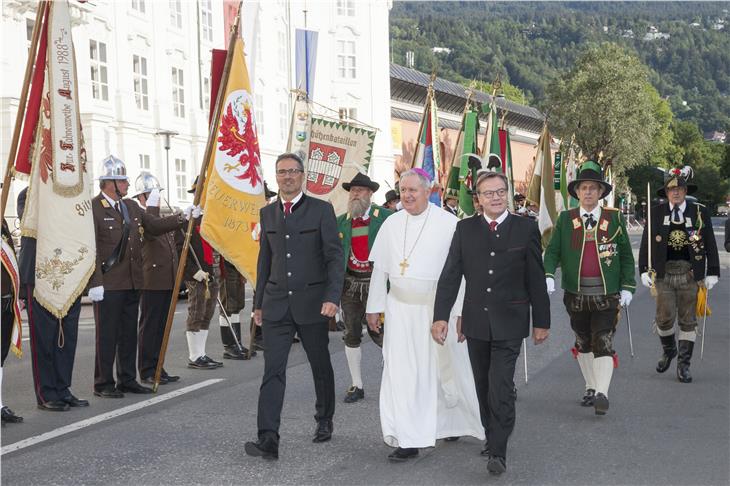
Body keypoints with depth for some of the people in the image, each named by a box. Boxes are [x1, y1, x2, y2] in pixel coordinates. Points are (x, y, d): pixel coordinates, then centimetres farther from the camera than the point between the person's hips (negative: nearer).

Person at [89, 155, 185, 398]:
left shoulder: (131, 207, 13)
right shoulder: (93, 208, -11)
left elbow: (155, 226, 16)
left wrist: (182, 217, 3)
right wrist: (95, 283, -19)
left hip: (132, 282, 7)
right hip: (108, 284, -7)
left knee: (129, 333, 13)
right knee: (107, 335, 0)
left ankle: (127, 380, 22)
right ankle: (103, 384, 9)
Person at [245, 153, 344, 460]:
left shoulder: (321, 211, -4)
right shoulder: (268, 213, 10)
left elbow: (334, 257, -8)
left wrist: (332, 297, -20)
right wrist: (259, 302, 15)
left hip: (312, 302, -3)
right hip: (276, 305, 3)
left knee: (320, 366, 13)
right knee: (272, 370, -6)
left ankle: (324, 421, 34)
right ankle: (268, 439, -10)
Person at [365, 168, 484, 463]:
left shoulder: (448, 223, -8)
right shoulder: (391, 224, 5)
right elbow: (379, 269, 10)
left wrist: (463, 311, -11)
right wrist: (374, 307, 9)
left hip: (438, 308, -3)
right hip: (400, 309, 3)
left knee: (447, 370, 7)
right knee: (402, 373, 1)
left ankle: (453, 424, 29)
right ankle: (408, 440, 8)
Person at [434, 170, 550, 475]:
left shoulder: (526, 229, -1)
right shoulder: (465, 229, 3)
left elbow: (536, 279, 1)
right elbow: (450, 275, 1)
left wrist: (541, 321, 3)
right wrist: (441, 316, -7)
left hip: (508, 323, -3)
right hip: (475, 322, 3)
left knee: (501, 388, -10)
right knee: (483, 388, 13)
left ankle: (498, 451, -5)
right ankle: (491, 436, 29)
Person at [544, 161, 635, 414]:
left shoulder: (615, 218, 1)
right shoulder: (565, 219, 3)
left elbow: (626, 255, 5)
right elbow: (553, 251, 0)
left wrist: (627, 287, -2)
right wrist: (548, 275, -18)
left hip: (606, 294, -2)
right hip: (576, 294, 2)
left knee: (603, 343, -9)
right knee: (583, 343, 13)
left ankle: (602, 394, -9)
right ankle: (590, 388, 26)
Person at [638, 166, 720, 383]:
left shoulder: (700, 212, 3)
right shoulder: (656, 213, 4)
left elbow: (710, 245, 5)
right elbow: (646, 243, 7)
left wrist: (712, 273, 0)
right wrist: (644, 270, 0)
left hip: (690, 274, 0)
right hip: (664, 273, 0)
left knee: (688, 320, 4)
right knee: (665, 317, -4)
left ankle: (684, 364, 14)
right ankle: (668, 350, 25)